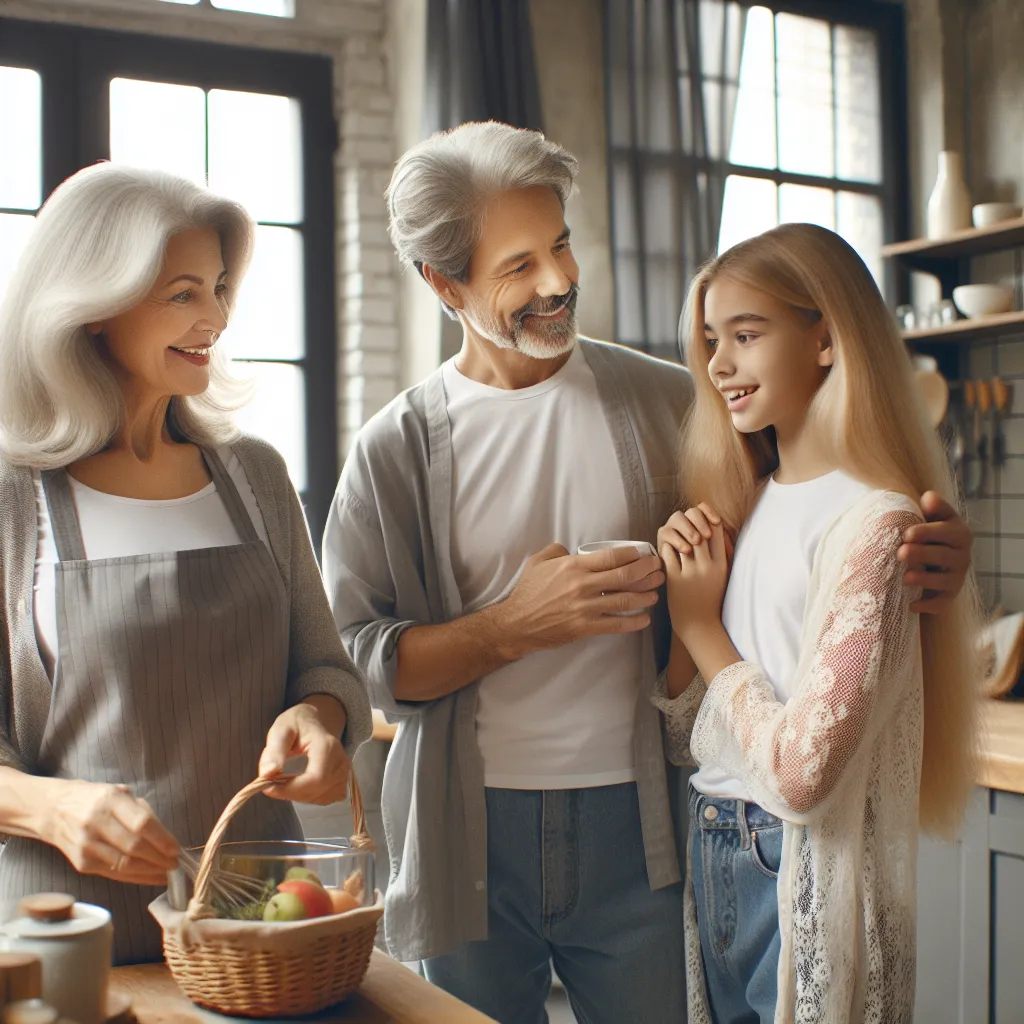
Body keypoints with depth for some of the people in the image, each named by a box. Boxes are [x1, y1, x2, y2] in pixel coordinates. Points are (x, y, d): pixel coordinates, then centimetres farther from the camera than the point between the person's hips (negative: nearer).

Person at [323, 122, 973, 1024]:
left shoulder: (666, 402, 2)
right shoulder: (396, 449, -1)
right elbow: (356, 659, -5)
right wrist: (513, 625, -18)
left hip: (634, 823, 1)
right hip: (469, 834, 0)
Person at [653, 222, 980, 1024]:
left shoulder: (874, 522, -17)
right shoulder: (743, 506, 6)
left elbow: (800, 772, -24)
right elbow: (686, 734, 9)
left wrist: (705, 632, -11)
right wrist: (684, 610, -7)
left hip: (807, 876, -7)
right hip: (709, 860, 7)